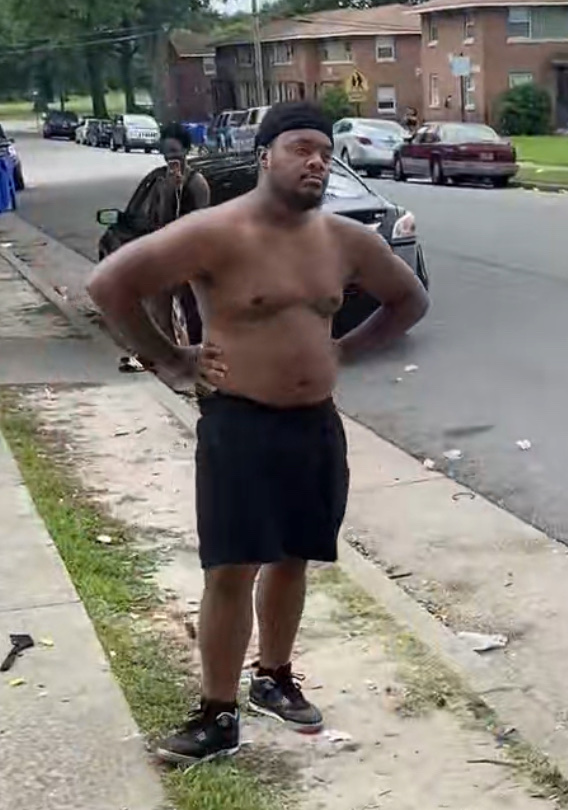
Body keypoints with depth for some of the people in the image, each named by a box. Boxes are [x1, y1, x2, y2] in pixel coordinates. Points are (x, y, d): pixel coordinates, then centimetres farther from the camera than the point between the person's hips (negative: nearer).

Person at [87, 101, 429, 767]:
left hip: (318, 425, 5)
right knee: (232, 572, -3)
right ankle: (218, 717, 11)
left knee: (289, 560, 16)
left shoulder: (347, 239, 1)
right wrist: (169, 363, -11)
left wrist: (344, 349, 7)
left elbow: (410, 299, 18)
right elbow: (109, 283, -17)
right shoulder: (217, 234, -16)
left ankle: (273, 680, 36)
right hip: (239, 425, -5)